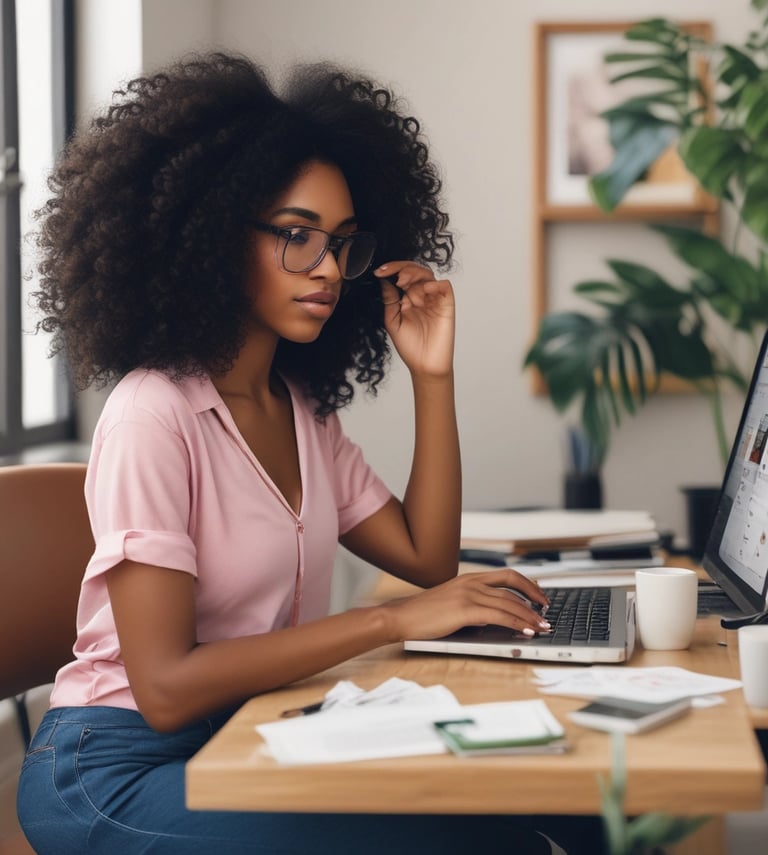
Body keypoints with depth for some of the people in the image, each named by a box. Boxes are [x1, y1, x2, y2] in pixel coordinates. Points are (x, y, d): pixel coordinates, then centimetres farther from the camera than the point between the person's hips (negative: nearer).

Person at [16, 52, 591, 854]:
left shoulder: (300, 409, 9)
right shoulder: (154, 413, -18)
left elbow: (427, 558, 7)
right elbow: (165, 686, -23)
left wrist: (432, 378, 0)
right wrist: (391, 620, -25)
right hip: (121, 771, -7)